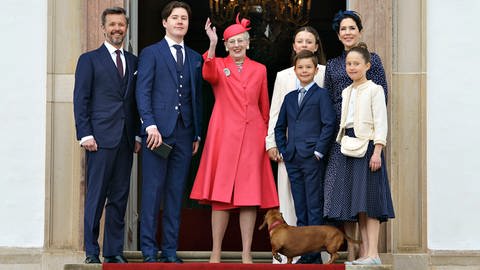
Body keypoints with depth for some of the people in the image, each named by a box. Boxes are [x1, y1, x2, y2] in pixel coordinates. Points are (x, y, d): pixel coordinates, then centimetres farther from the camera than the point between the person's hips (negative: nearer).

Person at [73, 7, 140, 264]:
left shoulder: (133, 61, 16)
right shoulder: (89, 59, 4)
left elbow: (136, 100, 16)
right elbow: (80, 99, -1)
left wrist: (137, 135, 7)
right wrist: (85, 134, -10)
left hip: (126, 139, 4)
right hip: (101, 137, -4)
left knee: (119, 198, 5)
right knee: (96, 196, -4)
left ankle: (114, 251, 10)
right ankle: (91, 251, 1)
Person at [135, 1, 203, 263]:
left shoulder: (195, 58, 17)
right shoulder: (150, 53, 4)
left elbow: (196, 97, 17)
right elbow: (143, 92, -4)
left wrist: (197, 134, 11)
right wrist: (150, 126, -15)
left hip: (184, 133, 4)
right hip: (158, 131, -4)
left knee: (176, 192, 5)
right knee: (153, 190, -4)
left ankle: (170, 249, 9)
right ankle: (149, 249, 0)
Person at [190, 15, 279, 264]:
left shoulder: (259, 70, 13)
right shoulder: (218, 65, 6)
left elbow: (264, 107, 16)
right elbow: (208, 75, -19)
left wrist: (266, 135, 14)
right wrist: (212, 45, -31)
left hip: (252, 136, 2)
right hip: (224, 136, -2)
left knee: (250, 195, 0)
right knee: (220, 195, -3)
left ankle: (246, 254, 4)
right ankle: (216, 252, 2)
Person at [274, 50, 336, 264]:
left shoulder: (321, 94, 1)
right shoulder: (290, 97, 17)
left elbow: (329, 124, -7)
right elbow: (280, 126, 21)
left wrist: (319, 150, -12)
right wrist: (283, 150, 9)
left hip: (312, 158, -6)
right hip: (292, 159, 6)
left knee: (314, 206, -4)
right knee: (300, 208, 7)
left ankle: (315, 253, -3)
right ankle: (303, 253, 10)